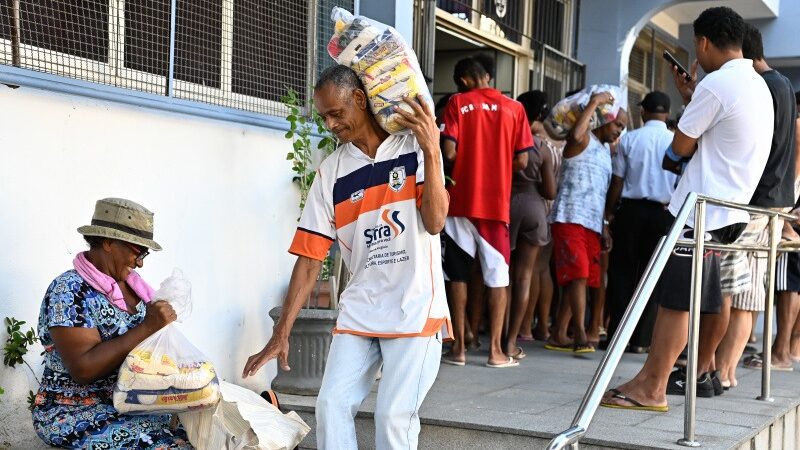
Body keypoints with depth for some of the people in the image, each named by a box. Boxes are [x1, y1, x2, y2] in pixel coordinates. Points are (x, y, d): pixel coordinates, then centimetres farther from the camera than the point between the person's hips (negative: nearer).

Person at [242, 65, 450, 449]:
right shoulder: (331, 171, 3)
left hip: (415, 307, -3)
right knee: (332, 404, -5)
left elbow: (434, 222, -13)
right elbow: (309, 257, 1)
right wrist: (281, 334, -3)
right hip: (358, 309, 3)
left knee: (393, 414, -8)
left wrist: (431, 151, -24)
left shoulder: (415, 147, -3)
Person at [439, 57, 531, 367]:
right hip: (496, 202, 1)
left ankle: (458, 347, 9)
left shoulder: (458, 103, 0)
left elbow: (449, 152, -9)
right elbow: (521, 160, -1)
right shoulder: (514, 108, 3)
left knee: (458, 274, 8)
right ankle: (495, 350, 5)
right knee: (497, 275, 7)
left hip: (461, 200, 0)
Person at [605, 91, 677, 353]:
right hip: (663, 213, 0)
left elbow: (617, 181, -1)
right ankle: (641, 339, 6)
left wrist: (610, 211, 9)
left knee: (622, 272, 7)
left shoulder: (629, 140, -2)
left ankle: (617, 334, 5)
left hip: (630, 210, 0)